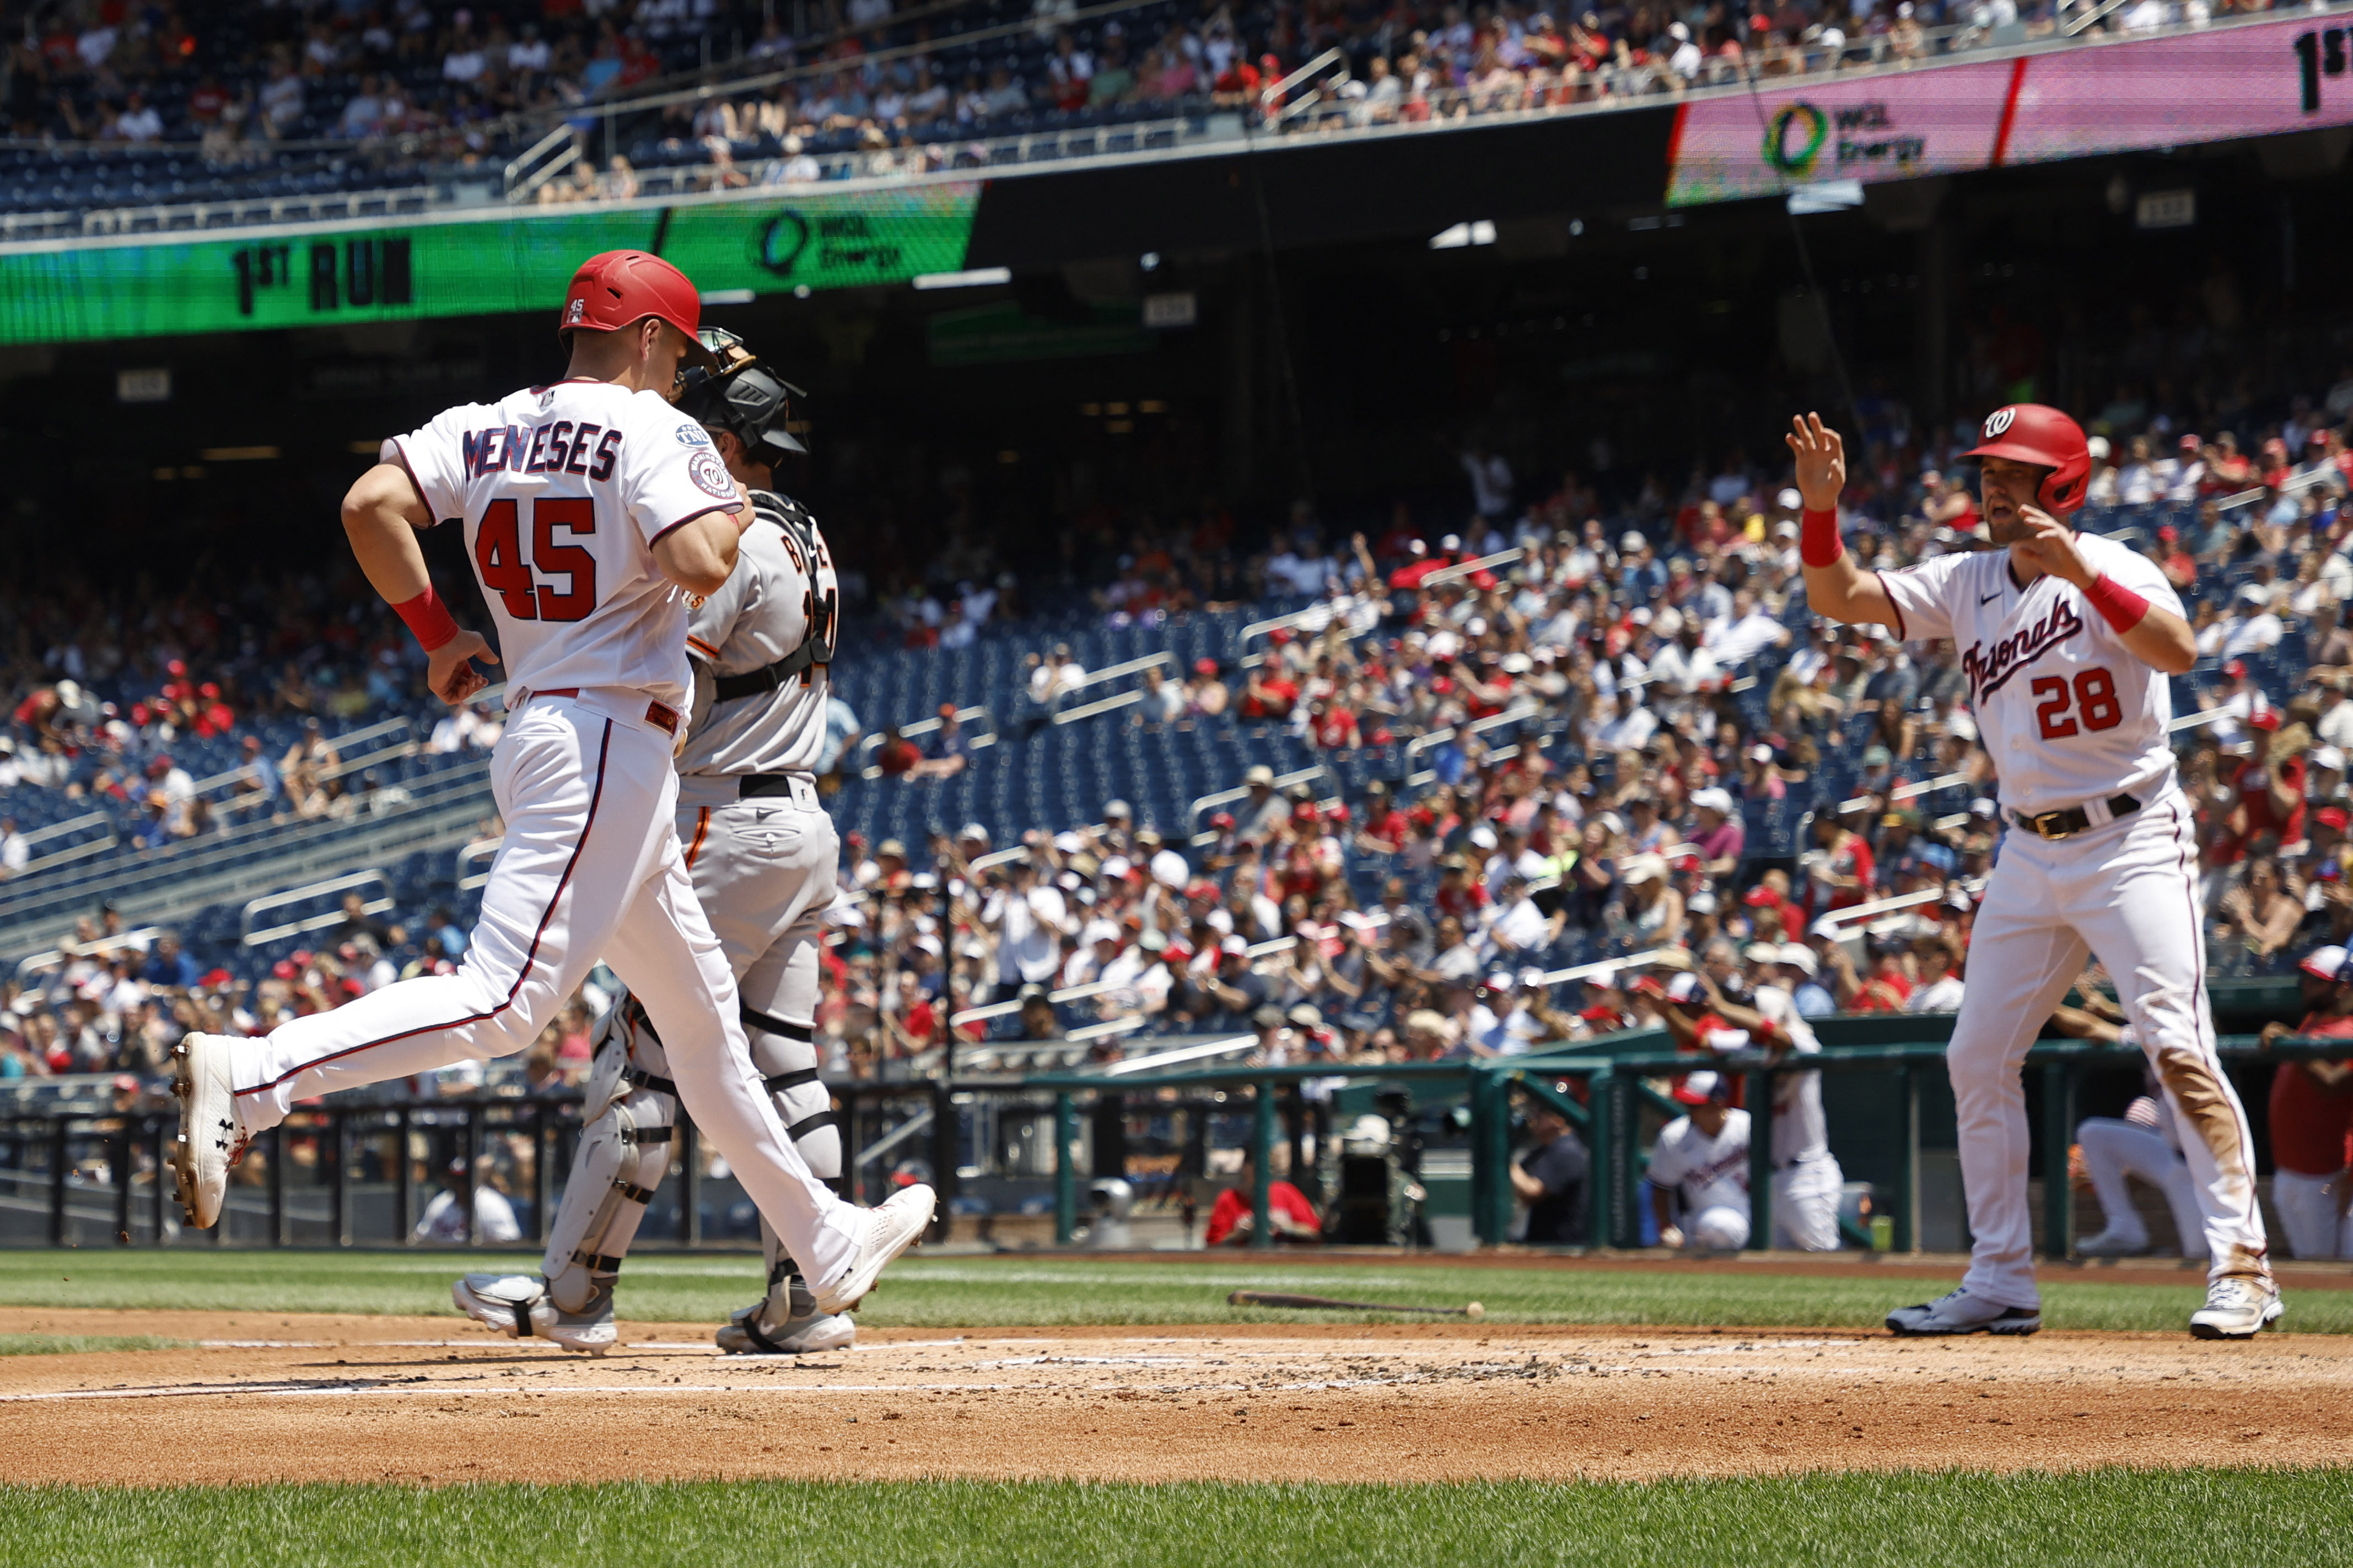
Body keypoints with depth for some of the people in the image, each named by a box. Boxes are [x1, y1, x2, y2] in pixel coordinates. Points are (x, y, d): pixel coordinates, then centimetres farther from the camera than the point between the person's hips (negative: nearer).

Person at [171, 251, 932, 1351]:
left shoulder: (484, 429, 12)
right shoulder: (654, 431, -7)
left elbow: (371, 504, -2)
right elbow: (699, 569, -21)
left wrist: (438, 633, 8)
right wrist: (732, 513, 1)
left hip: (532, 735, 10)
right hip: (608, 740, -10)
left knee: (700, 1009, 17)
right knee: (504, 1001, -18)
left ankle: (827, 1247, 26)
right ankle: (249, 1076, -31)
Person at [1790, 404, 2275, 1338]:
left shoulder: (2110, 570, -12)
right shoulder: (1967, 584, 7)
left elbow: (2178, 650, -30)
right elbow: (1837, 598, 5)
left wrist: (2081, 573, -39)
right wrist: (1821, 509, -11)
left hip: (2132, 841, -7)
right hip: (2030, 855, 7)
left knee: (2177, 1045, -16)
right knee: (1978, 1058, 7)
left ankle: (2242, 1268, -16)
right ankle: (2001, 1280, 15)